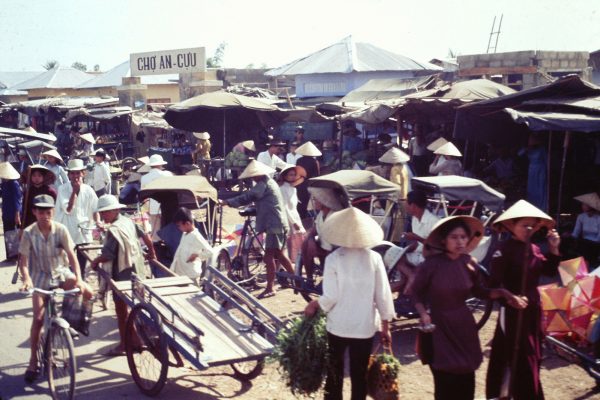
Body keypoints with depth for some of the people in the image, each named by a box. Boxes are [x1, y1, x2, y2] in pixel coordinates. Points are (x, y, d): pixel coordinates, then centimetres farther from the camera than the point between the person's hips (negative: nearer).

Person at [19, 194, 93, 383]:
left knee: (87, 293, -21)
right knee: (38, 318, -7)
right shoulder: (29, 233, -15)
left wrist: (78, 279, -28)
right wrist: (27, 280, -32)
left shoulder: (60, 229, -14)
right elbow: (23, 261, -14)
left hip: (61, 272, 1)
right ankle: (33, 361, 8)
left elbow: (71, 256, -16)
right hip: (40, 277, -1)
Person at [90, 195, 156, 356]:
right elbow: (145, 236, 14)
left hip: (122, 275, -9)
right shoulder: (128, 222, 5)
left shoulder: (114, 230, -22)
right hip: (136, 271, 9)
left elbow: (108, 255, -25)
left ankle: (124, 343, 11)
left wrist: (95, 262, -7)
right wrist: (152, 252, 27)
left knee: (121, 308, 3)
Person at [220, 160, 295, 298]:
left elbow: (247, 197, -21)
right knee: (278, 253, 20)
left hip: (273, 225, -11)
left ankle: (270, 288, -9)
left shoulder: (263, 184, -13)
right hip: (279, 224, 11)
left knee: (269, 255, -10)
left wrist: (226, 202, -23)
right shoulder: (269, 182, 19)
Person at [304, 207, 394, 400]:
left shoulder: (333, 259, -12)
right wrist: (385, 326, 5)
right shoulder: (374, 258, -8)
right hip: (365, 327, 1)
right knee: (360, 376, 13)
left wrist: (314, 305, 5)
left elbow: (330, 297, -15)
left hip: (338, 326, -1)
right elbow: (383, 296, -6)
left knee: (334, 374, 17)